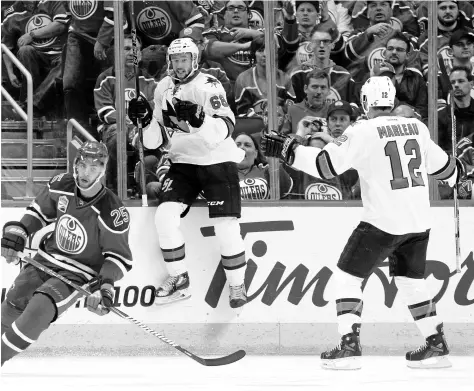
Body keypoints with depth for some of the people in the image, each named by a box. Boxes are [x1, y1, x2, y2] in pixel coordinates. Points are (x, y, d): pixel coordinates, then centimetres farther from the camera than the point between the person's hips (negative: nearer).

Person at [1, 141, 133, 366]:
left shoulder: (112, 213, -22)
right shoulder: (61, 186, -8)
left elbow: (118, 255, -11)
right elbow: (39, 212, 12)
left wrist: (105, 286, -23)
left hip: (79, 275, -5)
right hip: (46, 260, 5)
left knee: (39, 310, -26)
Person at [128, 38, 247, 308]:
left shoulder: (208, 86, -15)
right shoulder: (164, 88, 6)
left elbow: (224, 128, -26)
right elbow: (156, 135, 13)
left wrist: (197, 120, -41)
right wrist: (144, 120, -6)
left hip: (217, 161, -6)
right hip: (183, 162, 6)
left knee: (226, 225, -12)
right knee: (165, 215, -9)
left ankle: (237, 285, 5)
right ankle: (179, 280, 5)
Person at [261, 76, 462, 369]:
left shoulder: (363, 132, -9)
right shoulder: (417, 128, 8)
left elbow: (327, 164, -15)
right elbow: (440, 165, 22)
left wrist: (289, 150, -8)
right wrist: (455, 172, 44)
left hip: (383, 221, -6)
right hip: (419, 222, 6)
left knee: (347, 277, 4)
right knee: (412, 281, 21)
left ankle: (349, 347, -4)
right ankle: (437, 345, 18)